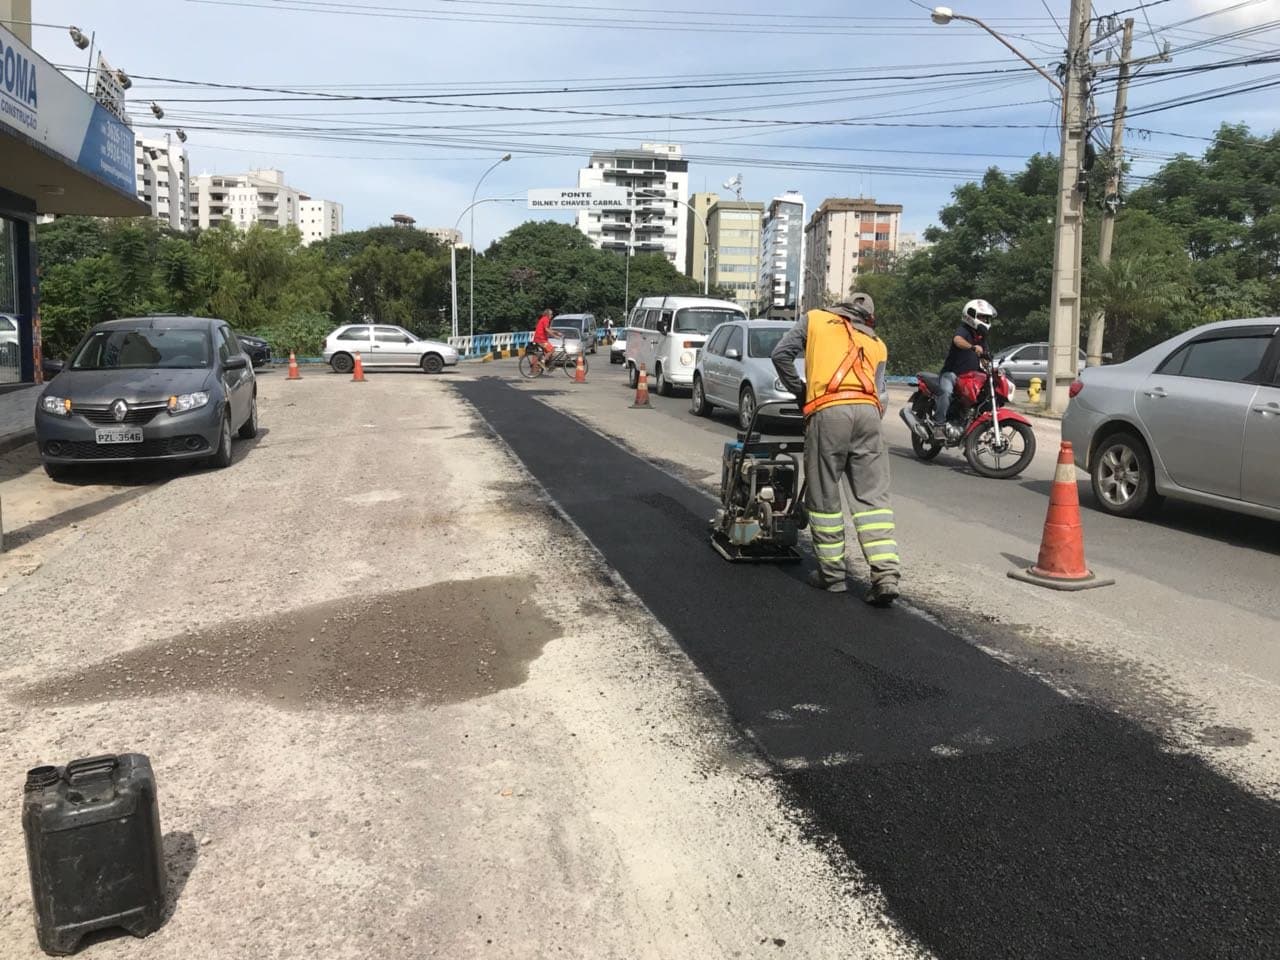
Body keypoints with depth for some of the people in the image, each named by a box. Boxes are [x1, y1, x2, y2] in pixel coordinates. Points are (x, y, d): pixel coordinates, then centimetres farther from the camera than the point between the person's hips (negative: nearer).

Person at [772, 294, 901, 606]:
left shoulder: (815, 319, 23)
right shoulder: (877, 345, 29)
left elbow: (781, 354, 14)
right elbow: (881, 394, 19)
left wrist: (800, 393, 24)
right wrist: (871, 418, 24)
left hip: (828, 411, -3)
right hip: (868, 411, 3)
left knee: (824, 496, 7)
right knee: (873, 496, 4)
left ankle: (832, 574, 14)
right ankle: (885, 575, -5)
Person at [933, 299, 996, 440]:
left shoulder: (981, 338, 19)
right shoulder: (963, 330, -9)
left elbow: (983, 358, 24)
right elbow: (957, 340, -33)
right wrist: (972, 347, -52)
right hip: (952, 373, -8)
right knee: (946, 391, -36)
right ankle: (939, 424, -35)